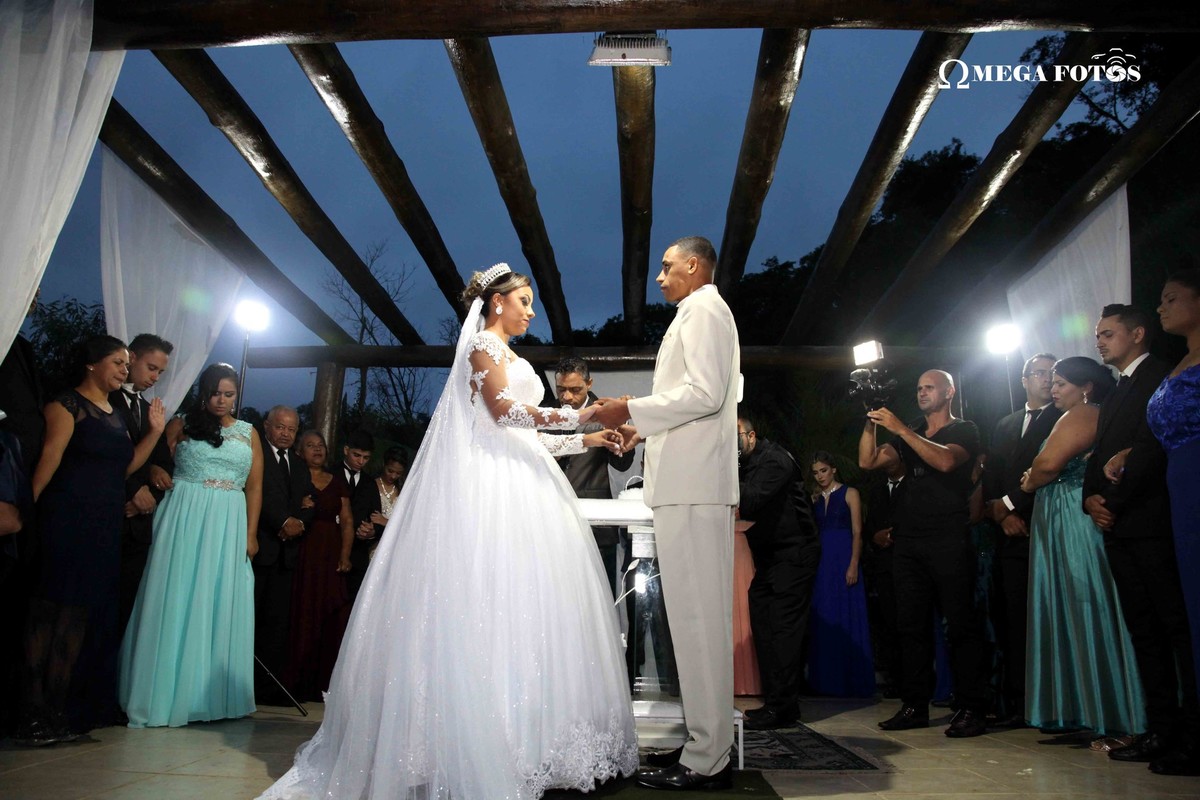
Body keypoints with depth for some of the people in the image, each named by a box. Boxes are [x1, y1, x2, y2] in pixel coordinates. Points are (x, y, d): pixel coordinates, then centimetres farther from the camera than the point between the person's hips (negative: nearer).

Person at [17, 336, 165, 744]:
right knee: (55, 613, -4)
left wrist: (155, 431, 5)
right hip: (67, 521, -7)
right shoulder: (67, 404, -4)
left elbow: (127, 466, 13)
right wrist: (29, 505, -18)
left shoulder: (116, 414, 17)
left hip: (106, 527, 7)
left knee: (91, 614, 10)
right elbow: (50, 457, -13)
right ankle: (38, 715, 2)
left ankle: (76, 708, 18)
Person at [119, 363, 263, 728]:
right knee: (176, 601, 0)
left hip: (228, 526, 2)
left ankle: (211, 694, 14)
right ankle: (168, 694, 8)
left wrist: (251, 534, 1)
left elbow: (254, 487, 7)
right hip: (183, 519, -2)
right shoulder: (181, 424, 6)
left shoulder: (248, 433, 10)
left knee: (220, 606, 5)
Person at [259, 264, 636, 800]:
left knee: (522, 601, 1)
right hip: (489, 480, -9)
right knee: (486, 601, -13)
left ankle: (527, 739, 2)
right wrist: (581, 416, -13)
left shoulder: (512, 357, 27)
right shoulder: (482, 340, 1)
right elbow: (502, 410, -13)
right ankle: (472, 744, -11)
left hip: (518, 483, 9)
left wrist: (584, 441, 20)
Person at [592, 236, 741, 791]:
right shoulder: (700, 314, 27)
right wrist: (648, 427, 25)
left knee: (696, 614, -10)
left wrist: (632, 409, -11)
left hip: (693, 483, -10)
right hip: (690, 482, 10)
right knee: (698, 614, 9)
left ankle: (706, 762, -5)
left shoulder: (703, 310, -3)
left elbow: (706, 393, -16)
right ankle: (706, 743, 15)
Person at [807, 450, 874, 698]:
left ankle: (852, 681, 6)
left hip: (844, 561, -5)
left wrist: (853, 565, -15)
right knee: (823, 621, 5)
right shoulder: (815, 499, 15)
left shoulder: (850, 493, 0)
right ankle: (827, 680, 12)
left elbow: (857, 533, -7)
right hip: (821, 563, 5)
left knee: (847, 620, -3)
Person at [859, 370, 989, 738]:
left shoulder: (964, 430, 3)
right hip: (909, 541, 6)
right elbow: (868, 462, 9)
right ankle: (915, 706, 12)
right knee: (912, 624, 6)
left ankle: (972, 710, 2)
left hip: (949, 541, -6)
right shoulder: (910, 436, 20)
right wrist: (871, 423, -3)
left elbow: (945, 461, -18)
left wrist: (899, 428, -19)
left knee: (960, 624, -4)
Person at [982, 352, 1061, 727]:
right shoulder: (1004, 426, 23)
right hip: (1012, 533, 5)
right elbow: (990, 478, 16)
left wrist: (1009, 503, -5)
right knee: (1014, 618, 1)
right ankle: (1017, 703, 4)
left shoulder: (1063, 419, 5)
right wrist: (1002, 514, -1)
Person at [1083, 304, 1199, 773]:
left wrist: (1112, 502, -13)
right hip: (1118, 525, 9)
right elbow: (1099, 454, 19)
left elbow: (1150, 448, -14)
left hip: (1151, 520, -8)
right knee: (1143, 630, 8)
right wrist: (1091, 498, 1)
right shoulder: (1116, 394, 24)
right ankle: (1162, 729, 12)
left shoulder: (1160, 377, -3)